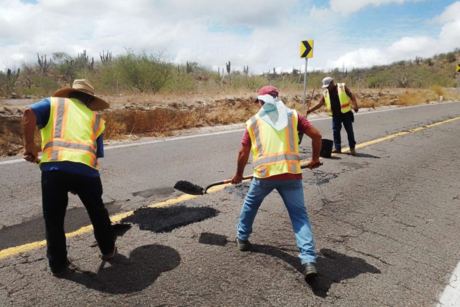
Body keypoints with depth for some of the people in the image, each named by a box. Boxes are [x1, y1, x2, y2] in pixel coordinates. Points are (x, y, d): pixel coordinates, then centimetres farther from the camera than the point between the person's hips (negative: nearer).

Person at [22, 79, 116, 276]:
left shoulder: (54, 102, 21)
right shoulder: (95, 118, 26)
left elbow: (29, 114, -1)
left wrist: (29, 145, 4)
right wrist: (78, 184, 27)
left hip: (54, 166, -1)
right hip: (86, 168, 2)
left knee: (53, 219, 17)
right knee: (97, 212, 24)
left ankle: (57, 264, 28)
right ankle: (108, 250, 40)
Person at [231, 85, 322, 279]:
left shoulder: (253, 122, 13)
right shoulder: (292, 115, 13)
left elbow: (243, 153, 15)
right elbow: (316, 135, 7)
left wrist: (239, 174, 30)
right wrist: (315, 158, 22)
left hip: (264, 174, 0)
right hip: (291, 173, 0)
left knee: (250, 203, 27)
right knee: (299, 215, 7)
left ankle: (242, 238, 41)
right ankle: (309, 260, -3)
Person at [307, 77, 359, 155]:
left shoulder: (342, 87, -3)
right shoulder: (325, 93, 8)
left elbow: (351, 96, -7)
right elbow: (320, 104, 10)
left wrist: (355, 105, -20)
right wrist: (310, 110, 3)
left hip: (345, 113, -4)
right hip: (335, 115, 4)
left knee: (349, 130, 2)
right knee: (336, 131, 2)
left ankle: (352, 147, 13)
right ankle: (337, 148, 10)